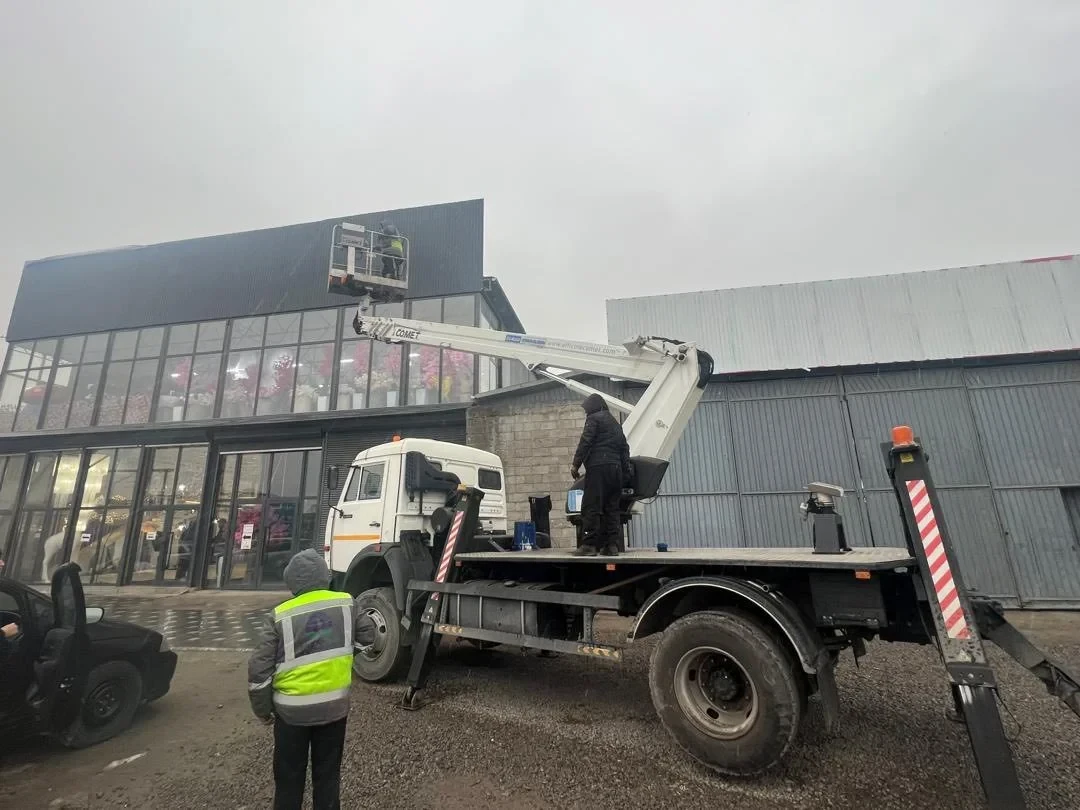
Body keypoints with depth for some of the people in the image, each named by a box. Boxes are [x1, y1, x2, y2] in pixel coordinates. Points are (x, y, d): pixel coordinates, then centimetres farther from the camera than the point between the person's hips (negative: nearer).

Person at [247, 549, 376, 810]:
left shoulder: (281, 616, -14)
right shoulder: (346, 604, -8)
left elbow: (259, 669, -10)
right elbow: (367, 637, 6)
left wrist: (262, 710, 5)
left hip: (292, 710, -1)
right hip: (334, 706, 2)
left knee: (289, 777, 19)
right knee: (328, 774, 19)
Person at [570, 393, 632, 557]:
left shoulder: (594, 419, 2)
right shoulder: (615, 423, 26)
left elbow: (585, 442, -10)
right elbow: (624, 448, 22)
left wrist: (576, 464, -9)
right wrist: (625, 473, 20)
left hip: (598, 467, -8)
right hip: (616, 469, 8)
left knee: (591, 507, -8)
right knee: (612, 508, 7)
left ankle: (589, 545, -11)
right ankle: (612, 545, 5)